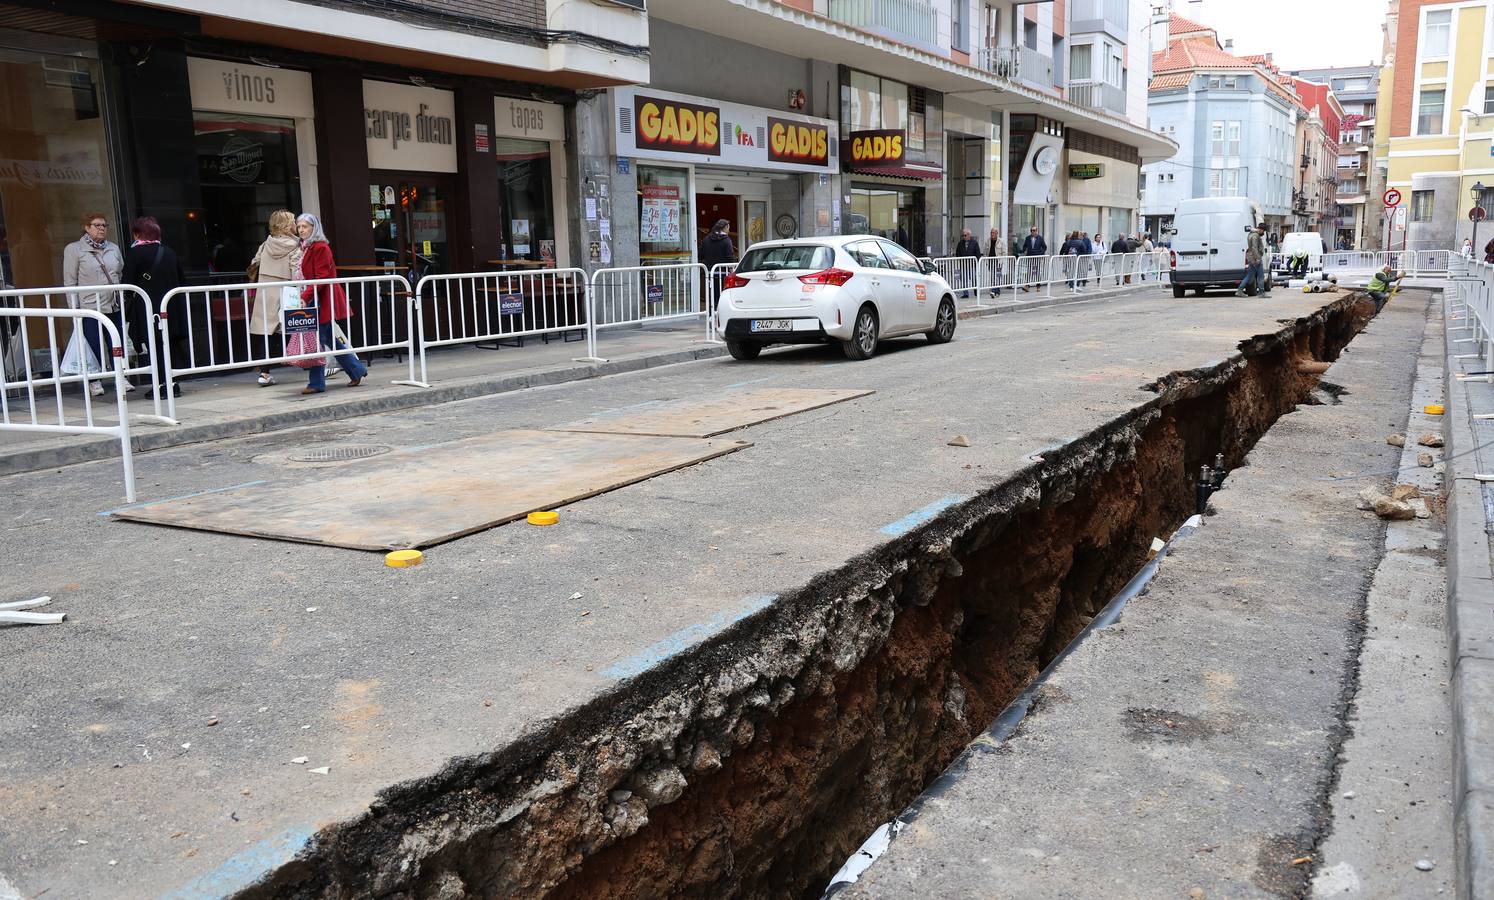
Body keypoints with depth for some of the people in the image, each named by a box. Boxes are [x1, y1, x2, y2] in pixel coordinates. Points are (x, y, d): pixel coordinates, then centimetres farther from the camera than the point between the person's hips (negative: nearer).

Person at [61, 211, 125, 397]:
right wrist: (74, 309, -7)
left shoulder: (114, 248, 14)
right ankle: (94, 382, 8)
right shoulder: (74, 249, 1)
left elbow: (122, 275, 19)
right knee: (94, 347, -1)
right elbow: (70, 282, -1)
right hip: (90, 306, -4)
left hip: (115, 307, 4)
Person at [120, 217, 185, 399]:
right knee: (173, 347, 10)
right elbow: (182, 282, 14)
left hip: (149, 311, -5)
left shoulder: (134, 253, -5)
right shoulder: (170, 253, 10)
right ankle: (174, 383, 11)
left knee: (156, 349, -1)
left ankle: (162, 384, -3)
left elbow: (127, 284, -8)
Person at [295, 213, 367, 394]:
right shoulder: (305, 248, 18)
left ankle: (316, 383, -2)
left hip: (322, 301, -10)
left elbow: (321, 277, -19)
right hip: (313, 301, 10)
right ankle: (357, 370, 21)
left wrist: (305, 297, -25)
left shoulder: (320, 248, -12)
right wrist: (302, 297, 10)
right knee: (329, 340, 13)